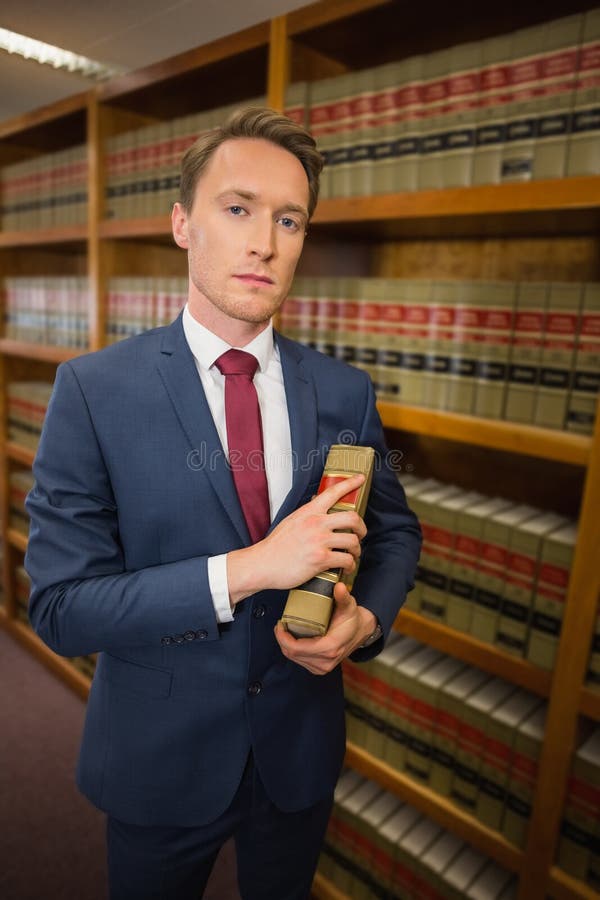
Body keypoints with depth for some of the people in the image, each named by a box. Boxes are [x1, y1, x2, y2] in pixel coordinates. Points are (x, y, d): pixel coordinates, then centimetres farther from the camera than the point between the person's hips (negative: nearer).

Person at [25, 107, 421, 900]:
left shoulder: (346, 393, -9)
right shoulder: (94, 391, -17)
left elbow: (395, 529, 3)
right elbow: (60, 605, -19)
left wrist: (367, 619, -17)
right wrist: (245, 568, -30)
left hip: (302, 748, 3)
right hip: (160, 758, -2)